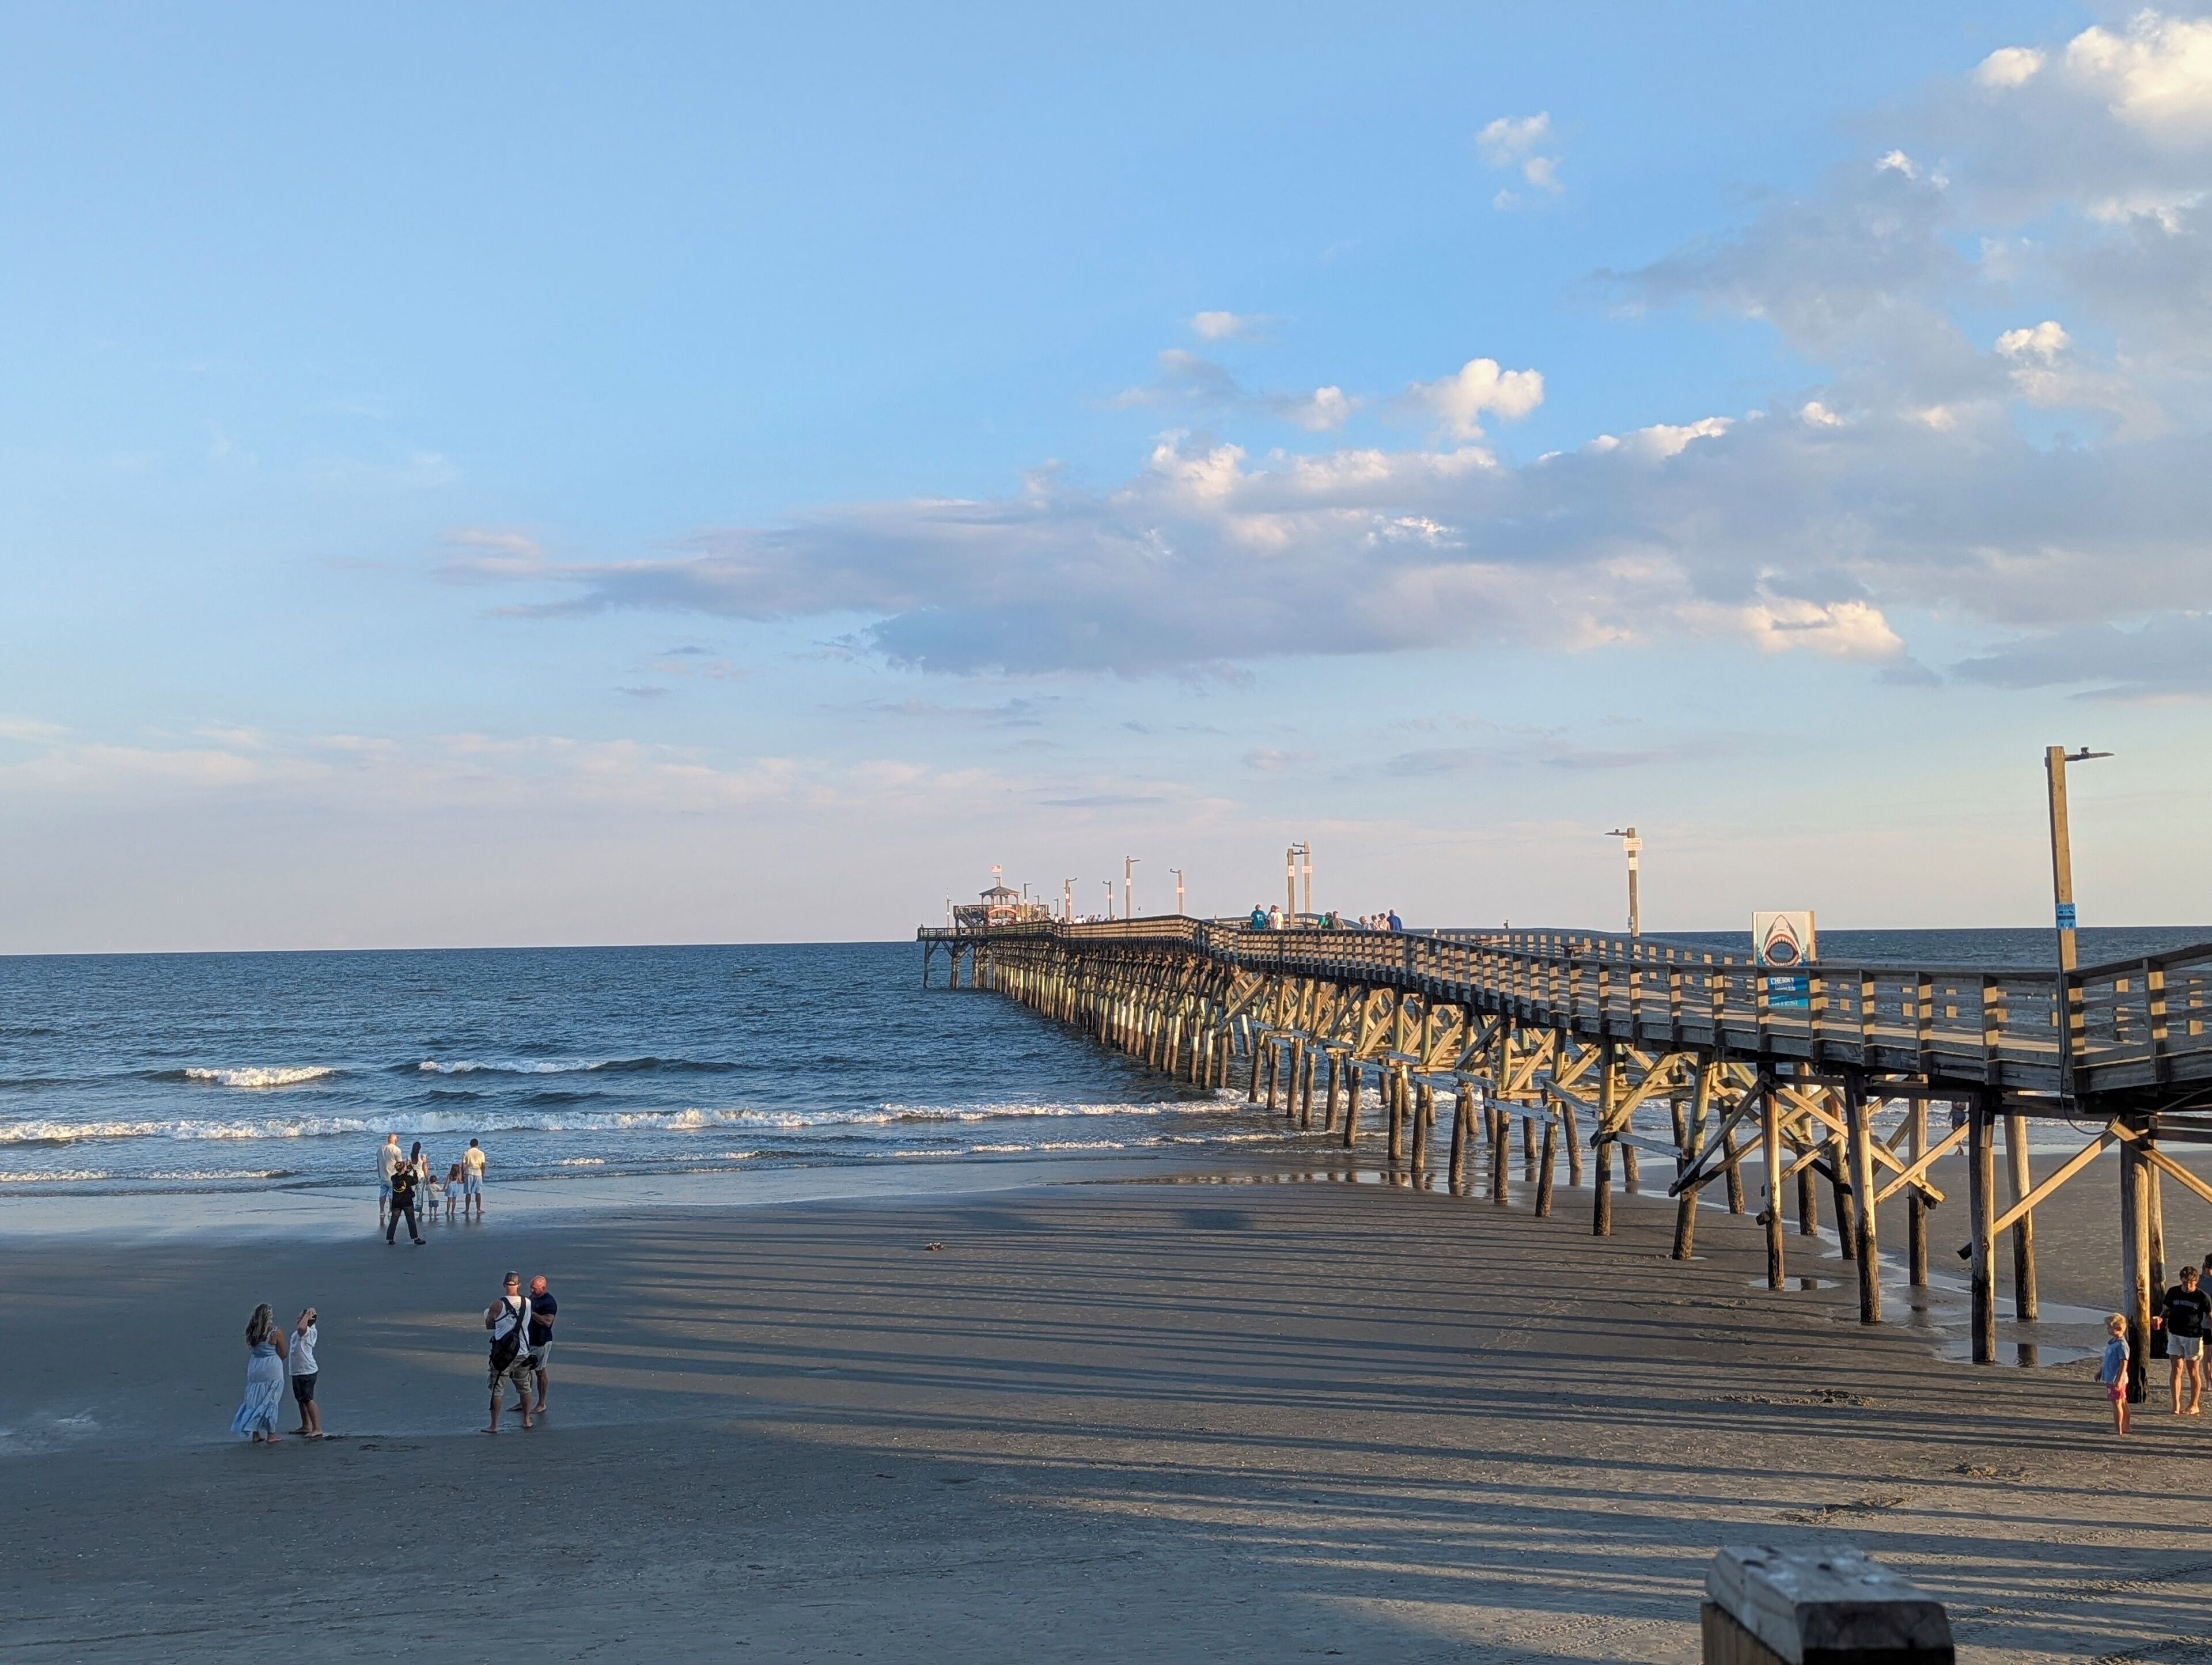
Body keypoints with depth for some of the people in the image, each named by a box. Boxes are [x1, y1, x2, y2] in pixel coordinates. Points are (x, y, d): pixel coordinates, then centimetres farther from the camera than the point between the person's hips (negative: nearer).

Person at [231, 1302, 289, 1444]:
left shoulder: (251, 1333, 0)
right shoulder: (276, 1333, -13)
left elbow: (251, 1350, 7)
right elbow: (283, 1354, -6)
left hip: (254, 1368, 4)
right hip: (272, 1370, -4)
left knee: (255, 1400, 12)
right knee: (270, 1401, 4)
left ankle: (255, 1434, 15)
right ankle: (271, 1435, 8)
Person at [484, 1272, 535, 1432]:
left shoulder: (498, 1305, -13)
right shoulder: (528, 1304, -2)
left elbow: (489, 1326, 0)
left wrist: (487, 1314, 20)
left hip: (503, 1353, -4)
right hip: (523, 1353, 4)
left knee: (498, 1389, 2)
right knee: (524, 1388, 18)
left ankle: (494, 1426, 2)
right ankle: (527, 1420, 27)